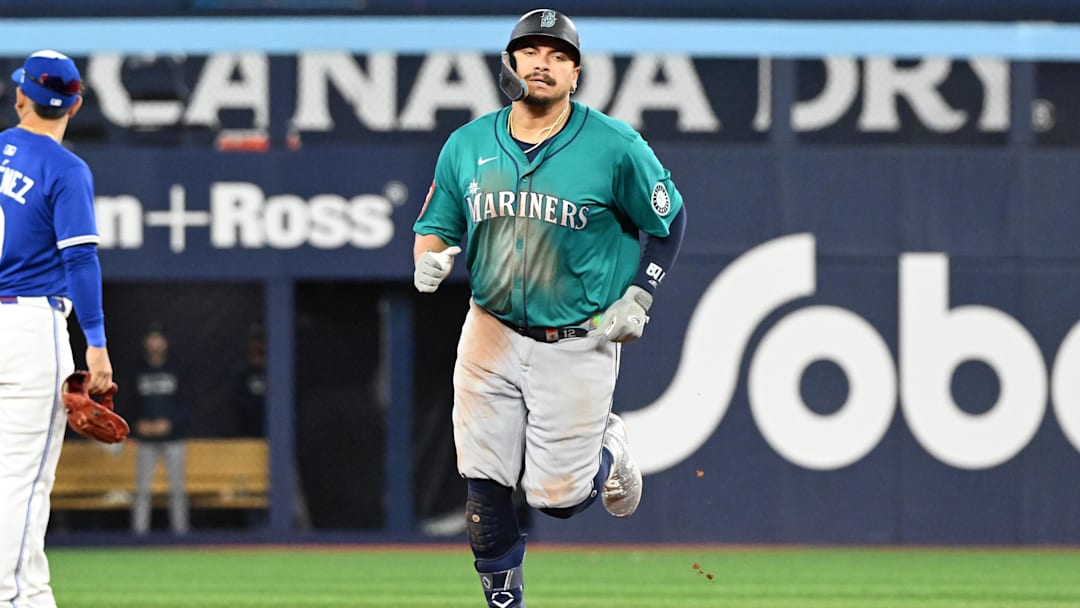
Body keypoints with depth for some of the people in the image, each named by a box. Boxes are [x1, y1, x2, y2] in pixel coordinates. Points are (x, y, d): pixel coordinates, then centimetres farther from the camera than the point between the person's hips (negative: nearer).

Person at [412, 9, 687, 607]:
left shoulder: (615, 147, -10)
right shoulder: (467, 144, 0)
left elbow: (667, 221, 3)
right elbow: (435, 227, 9)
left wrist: (637, 299, -5)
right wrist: (429, 260, -14)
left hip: (576, 345, -3)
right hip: (491, 334, 3)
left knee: (557, 496, -1)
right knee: (484, 483, 3)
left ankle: (607, 446, 33)